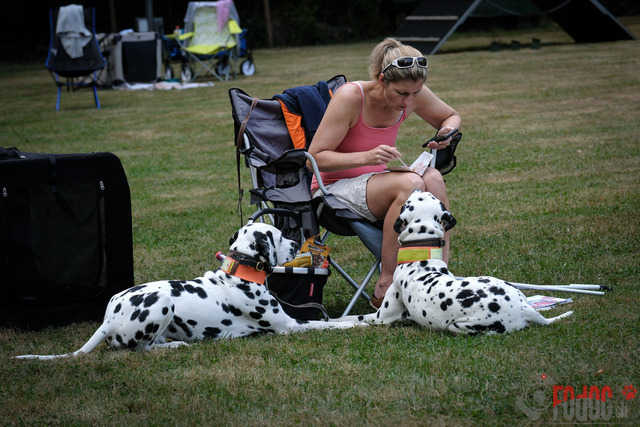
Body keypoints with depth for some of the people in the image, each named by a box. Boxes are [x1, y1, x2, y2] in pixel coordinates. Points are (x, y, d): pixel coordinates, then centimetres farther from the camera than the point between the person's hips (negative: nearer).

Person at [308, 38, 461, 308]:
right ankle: (385, 287, -31)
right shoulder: (350, 96, -21)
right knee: (409, 184, -33)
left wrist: (448, 130, -10)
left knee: (433, 178, -27)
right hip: (334, 189, -5)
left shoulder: (413, 94, -6)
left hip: (378, 184, 5)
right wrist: (366, 157, -34)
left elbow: (451, 116, 15)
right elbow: (315, 158, -20)